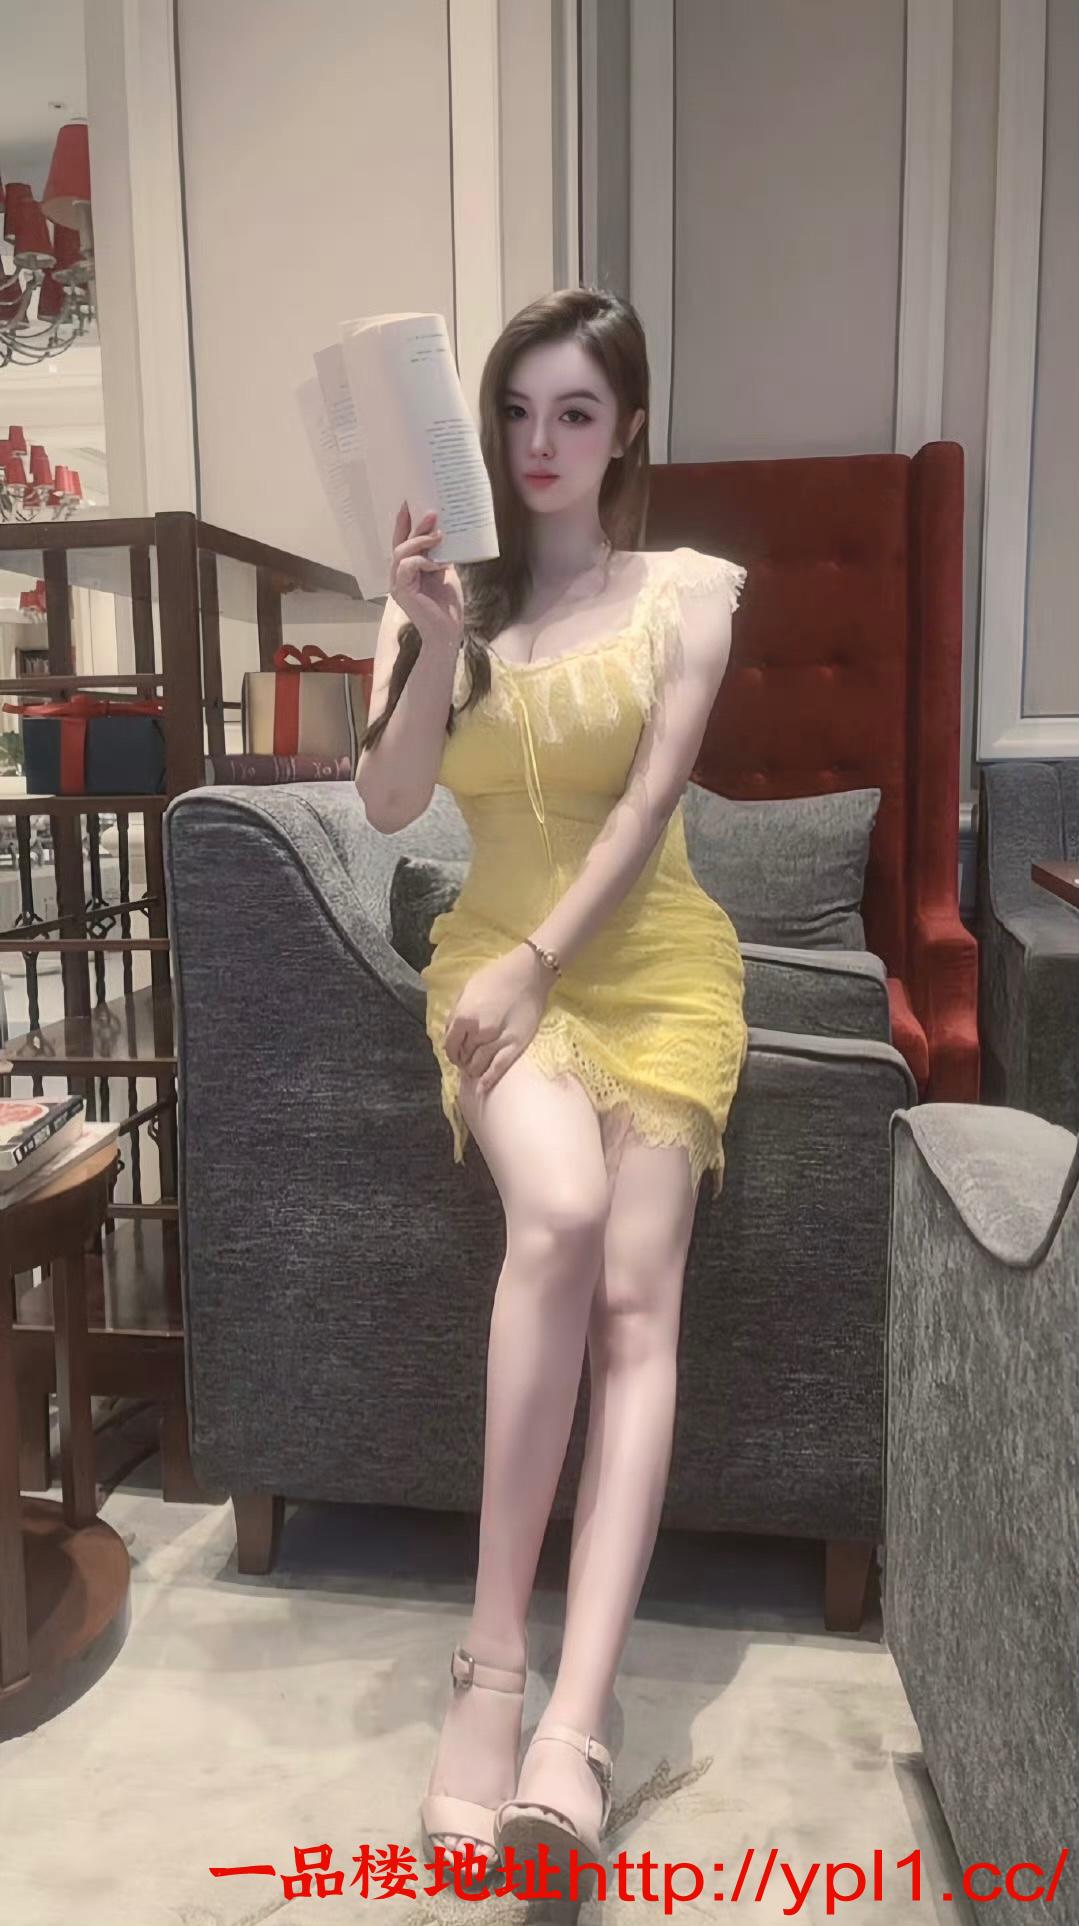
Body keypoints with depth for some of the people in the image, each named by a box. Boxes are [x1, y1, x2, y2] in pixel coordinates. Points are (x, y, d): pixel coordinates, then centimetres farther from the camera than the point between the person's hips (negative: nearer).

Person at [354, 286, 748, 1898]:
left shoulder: (690, 591, 5)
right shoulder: (441, 601, 10)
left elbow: (647, 804, -6)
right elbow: (389, 803, -3)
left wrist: (537, 968, -14)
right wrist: (436, 640, -17)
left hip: (653, 961, 0)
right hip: (498, 959, 0)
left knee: (637, 1290, -19)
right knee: (559, 1216, -29)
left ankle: (570, 1719, -21)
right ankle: (494, 1665, -20)